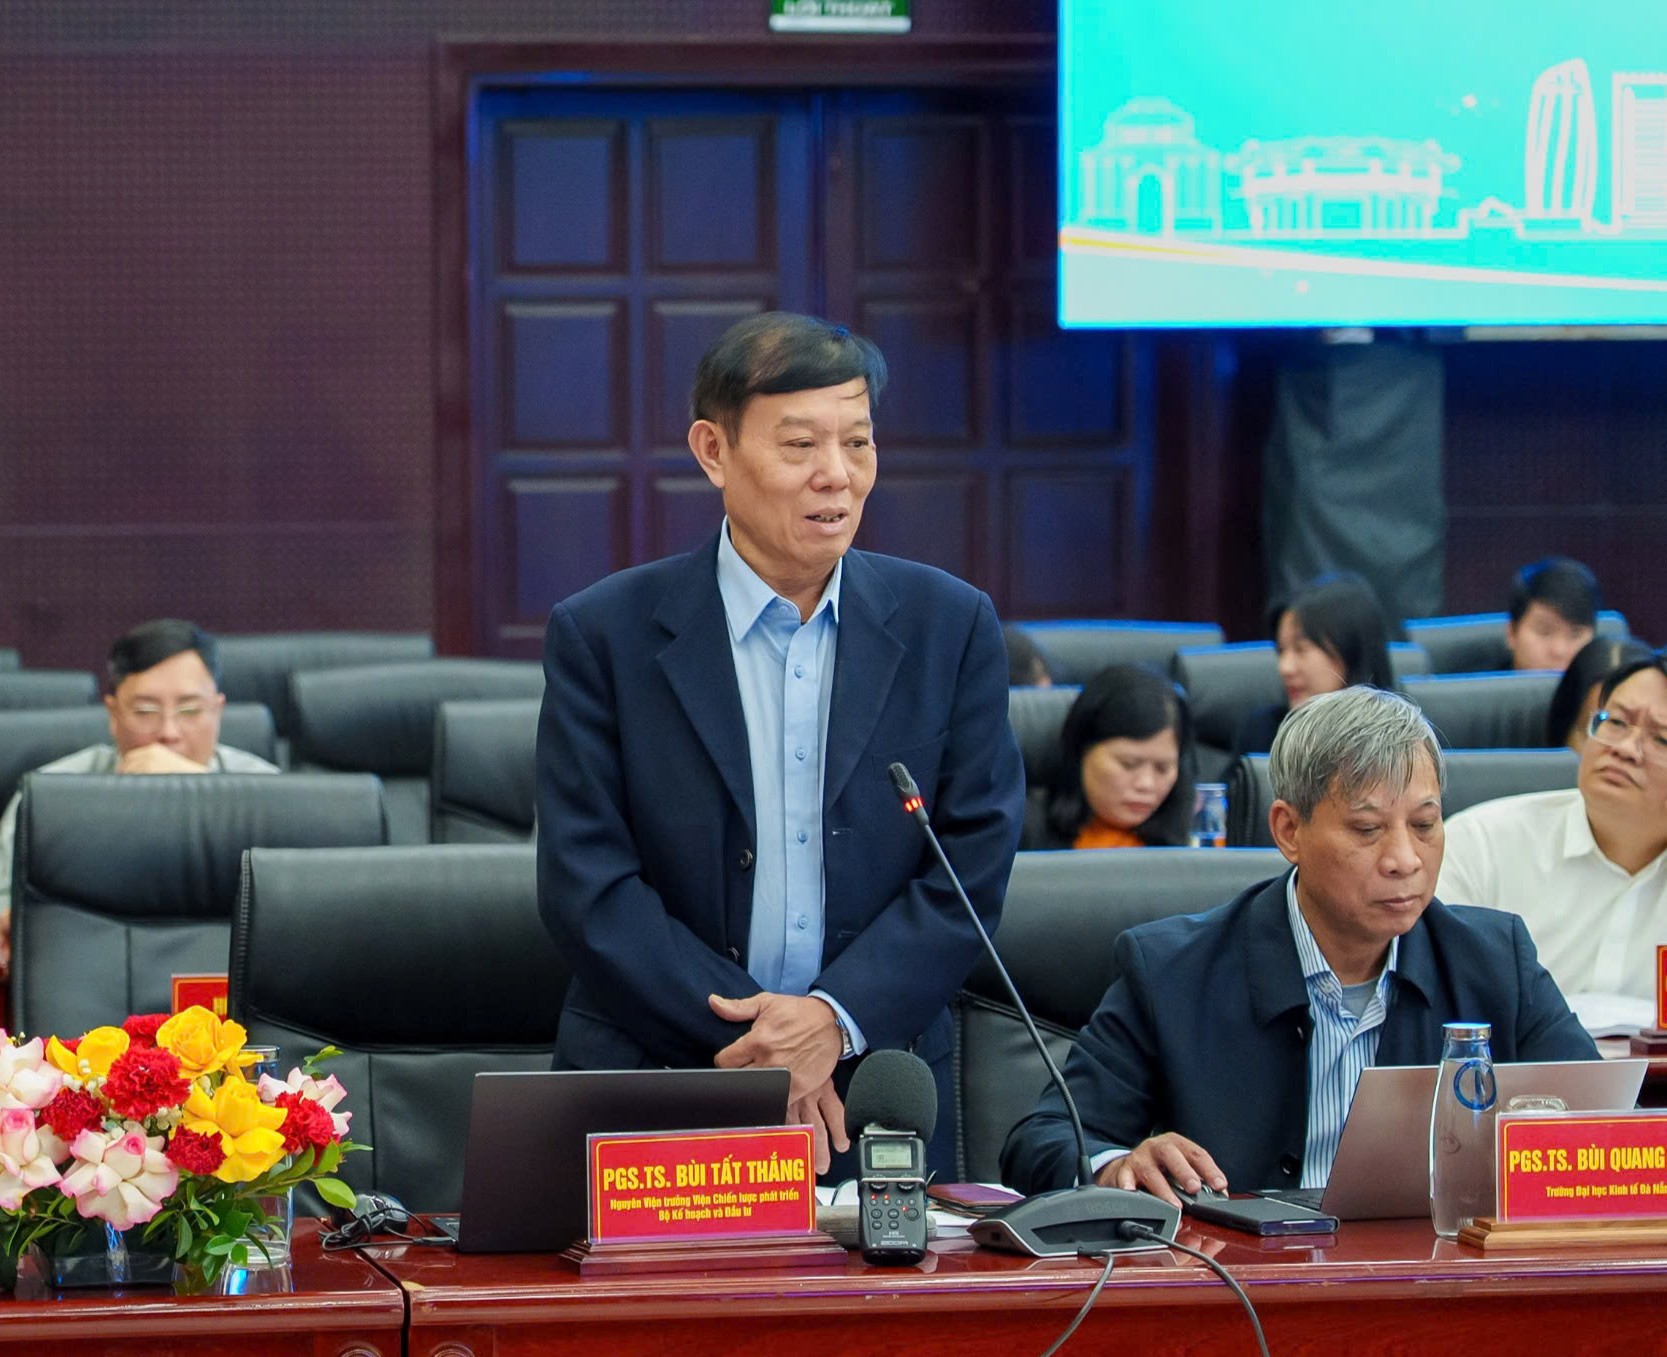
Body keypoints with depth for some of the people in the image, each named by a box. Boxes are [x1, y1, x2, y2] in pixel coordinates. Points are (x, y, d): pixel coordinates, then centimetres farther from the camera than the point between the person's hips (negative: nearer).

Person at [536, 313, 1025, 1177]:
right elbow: (585, 885, -4)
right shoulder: (601, 636, 1)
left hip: (882, 1102, 1)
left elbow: (975, 862, 2)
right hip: (652, 1099, -1)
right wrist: (751, 1037, -13)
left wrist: (838, 1018, -12)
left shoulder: (951, 627, 6)